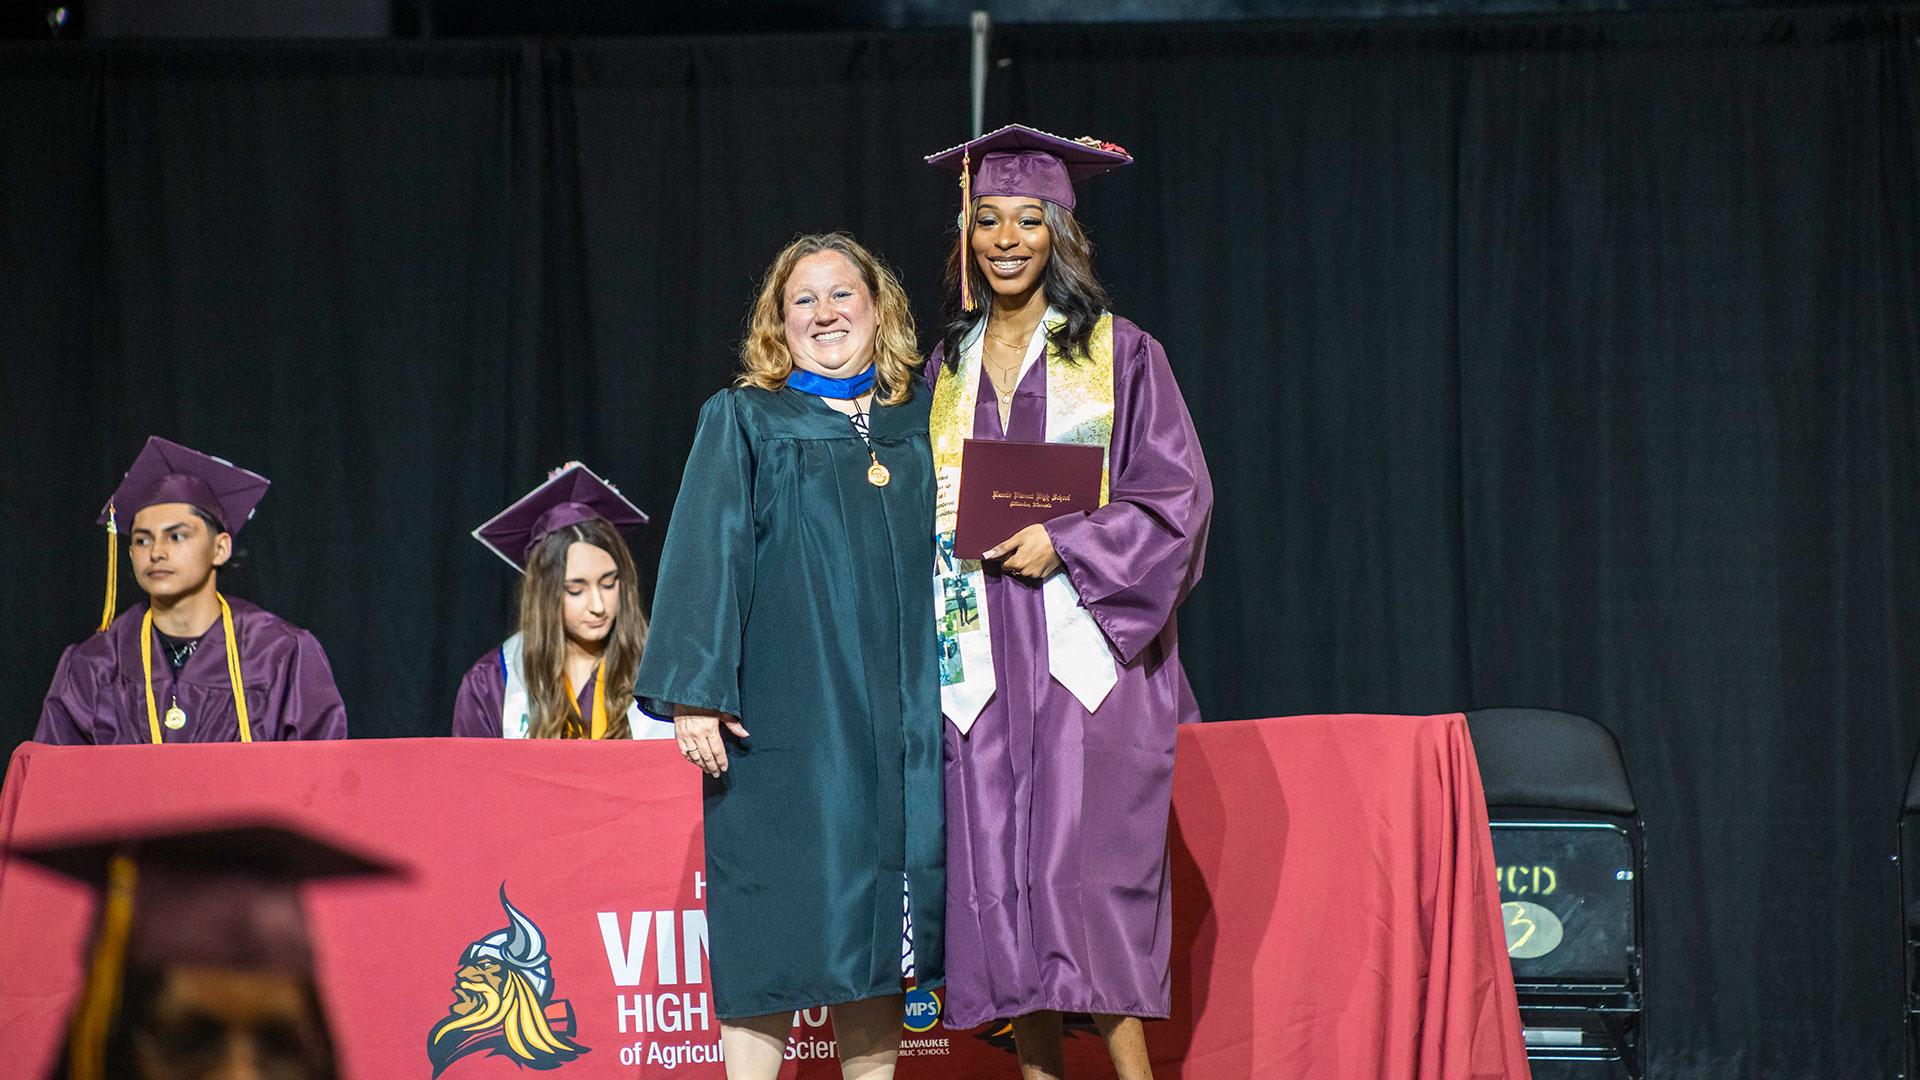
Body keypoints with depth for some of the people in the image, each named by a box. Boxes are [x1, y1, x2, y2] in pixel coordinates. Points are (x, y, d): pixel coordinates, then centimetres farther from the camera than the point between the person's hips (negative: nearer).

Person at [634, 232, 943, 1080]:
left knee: (877, 917, 5)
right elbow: (704, 557, -4)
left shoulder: (916, 424, 13)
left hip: (897, 719, 4)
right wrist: (698, 693, -14)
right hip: (786, 721, -3)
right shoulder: (744, 422, 3)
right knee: (775, 929, -6)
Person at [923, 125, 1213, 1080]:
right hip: (983, 656, 4)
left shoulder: (1119, 354, 3)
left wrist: (1065, 543, -15)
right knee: (999, 875, -1)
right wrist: (942, 533, -1)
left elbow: (1177, 498, -3)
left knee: (1087, 868, -14)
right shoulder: (947, 370, 15)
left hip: (1088, 648, -4)